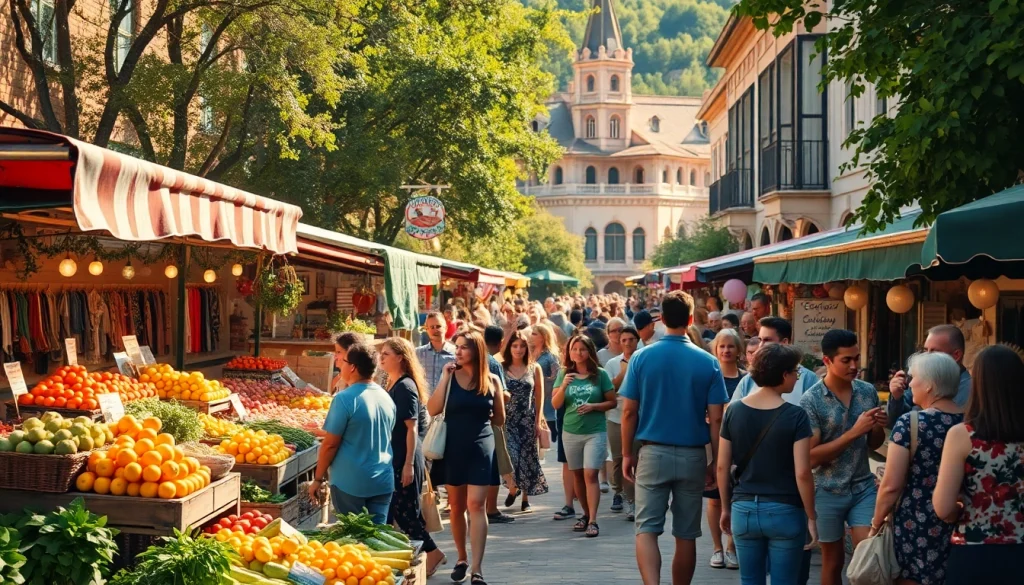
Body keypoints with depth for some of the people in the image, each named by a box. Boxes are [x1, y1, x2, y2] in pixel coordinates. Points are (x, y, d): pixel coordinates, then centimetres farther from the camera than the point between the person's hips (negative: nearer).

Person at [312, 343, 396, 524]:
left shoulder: (345, 399, -15)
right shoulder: (386, 397, 6)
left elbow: (330, 444, -13)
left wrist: (318, 478, -3)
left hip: (351, 482, -6)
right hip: (383, 481, 6)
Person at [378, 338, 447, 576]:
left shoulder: (405, 387, -15)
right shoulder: (394, 386, 13)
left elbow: (412, 427, -18)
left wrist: (409, 464, -21)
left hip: (405, 459, -9)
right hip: (394, 457, 9)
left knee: (404, 509, -4)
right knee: (397, 509, 11)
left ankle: (432, 553, 7)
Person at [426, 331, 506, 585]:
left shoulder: (492, 381, 1)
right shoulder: (450, 376, 1)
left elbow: (499, 419, 11)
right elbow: (433, 410, -12)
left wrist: (478, 417, -1)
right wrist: (445, 377, -14)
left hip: (481, 449, -2)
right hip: (453, 449, 2)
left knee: (476, 505, -9)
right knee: (457, 507, 11)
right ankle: (462, 559, 28)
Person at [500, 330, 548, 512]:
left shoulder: (535, 368, 3)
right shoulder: (501, 368, 1)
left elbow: (539, 397, 4)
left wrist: (538, 422, -1)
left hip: (528, 420, 1)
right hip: (507, 419, -1)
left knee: (528, 458, 4)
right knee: (511, 455, -14)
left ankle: (526, 498, 15)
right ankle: (513, 488, 13)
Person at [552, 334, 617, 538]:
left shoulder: (600, 374, -4)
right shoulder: (564, 374, 3)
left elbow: (612, 402, 0)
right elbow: (555, 404, -2)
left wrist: (593, 406, -16)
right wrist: (563, 386, -18)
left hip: (595, 432, -3)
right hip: (570, 432, 3)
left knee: (590, 475, -12)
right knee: (577, 475, 11)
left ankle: (593, 521, -14)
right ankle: (586, 514, 25)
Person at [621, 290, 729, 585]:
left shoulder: (642, 357, -4)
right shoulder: (708, 362, -4)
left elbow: (629, 411, -3)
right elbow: (715, 418, -4)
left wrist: (627, 454, 7)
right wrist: (716, 461, 6)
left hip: (653, 453, -1)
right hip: (692, 456, 1)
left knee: (647, 529, 0)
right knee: (686, 535, 11)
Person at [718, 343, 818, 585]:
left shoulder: (734, 411, 0)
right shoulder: (795, 416, -11)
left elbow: (722, 467, 4)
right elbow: (802, 473, -13)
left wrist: (726, 508, 15)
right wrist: (811, 517, -3)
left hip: (744, 509, 4)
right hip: (784, 511, -3)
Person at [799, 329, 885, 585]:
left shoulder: (868, 391, 1)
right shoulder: (811, 400, -13)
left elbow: (873, 444, 12)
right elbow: (812, 456, -17)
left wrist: (878, 427, -11)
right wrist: (854, 431, -24)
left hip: (863, 487, 3)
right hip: (828, 491, -3)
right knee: (833, 561, 10)